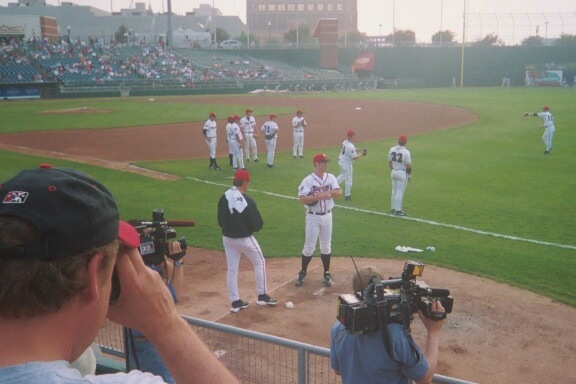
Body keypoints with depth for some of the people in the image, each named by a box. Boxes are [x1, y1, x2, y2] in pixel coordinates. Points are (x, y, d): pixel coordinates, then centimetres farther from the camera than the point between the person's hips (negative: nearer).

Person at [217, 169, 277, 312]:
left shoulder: (224, 198, -4)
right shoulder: (247, 201, -20)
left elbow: (220, 221, 4)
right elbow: (258, 224, -15)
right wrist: (257, 225, 7)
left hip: (228, 239, 5)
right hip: (245, 239, -5)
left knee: (232, 269, 12)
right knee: (259, 263, 14)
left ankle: (235, 302, 17)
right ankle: (262, 296, 18)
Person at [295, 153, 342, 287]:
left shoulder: (331, 177, 2)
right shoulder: (308, 180, -13)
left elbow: (339, 192, -9)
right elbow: (302, 199, -22)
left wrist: (326, 193, -25)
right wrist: (318, 196, -32)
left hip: (327, 216, 4)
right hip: (313, 217, -4)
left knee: (326, 246, 12)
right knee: (309, 246, 2)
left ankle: (326, 273, 24)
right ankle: (302, 273, 18)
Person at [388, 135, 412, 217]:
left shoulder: (391, 150, -1)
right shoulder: (406, 152, -18)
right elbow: (408, 165, -15)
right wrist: (409, 174, -4)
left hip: (393, 172, 6)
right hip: (402, 173, -6)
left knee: (394, 190, 16)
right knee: (400, 191, 0)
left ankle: (393, 208, 23)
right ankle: (398, 210, 3)